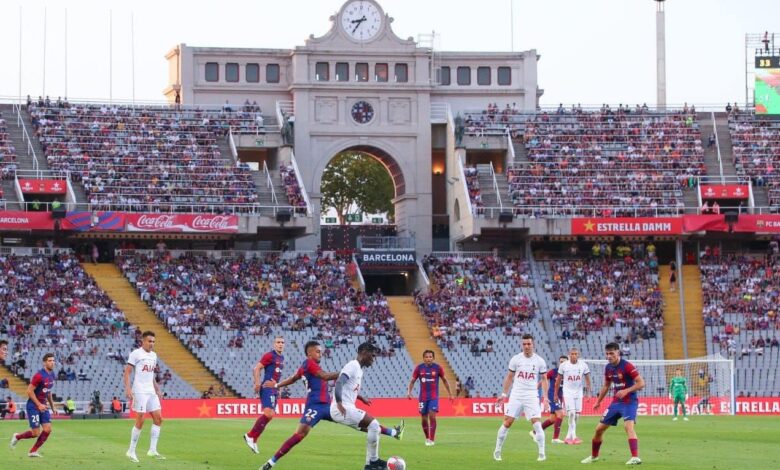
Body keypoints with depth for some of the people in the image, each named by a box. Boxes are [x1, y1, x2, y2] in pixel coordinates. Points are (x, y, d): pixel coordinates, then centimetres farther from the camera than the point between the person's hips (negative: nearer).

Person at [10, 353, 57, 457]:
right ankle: (17, 437, 21)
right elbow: (29, 391, -19)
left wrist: (52, 406, 19)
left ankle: (33, 451, 7)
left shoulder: (52, 375, 7)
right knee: (36, 433, -8)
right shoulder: (39, 375, -19)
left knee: (48, 429, -5)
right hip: (33, 406, -8)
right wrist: (39, 404, -21)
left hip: (43, 406, 8)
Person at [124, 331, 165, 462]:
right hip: (140, 391, -7)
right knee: (140, 421, -8)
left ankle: (152, 450, 4)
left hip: (151, 392, 7)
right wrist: (128, 388, -18)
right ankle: (131, 451, 1)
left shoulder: (153, 355, 16)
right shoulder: (136, 354, -6)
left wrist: (157, 389, 20)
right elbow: (127, 372, -8)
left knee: (158, 418, 0)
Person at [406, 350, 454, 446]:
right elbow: (412, 381, 7)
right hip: (423, 397, 2)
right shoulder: (419, 368, -1)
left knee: (432, 416, -16)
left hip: (434, 397, -2)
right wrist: (409, 392, -9)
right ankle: (427, 438, 26)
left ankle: (432, 439, -13)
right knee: (424, 419, 6)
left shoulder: (437, 368, -3)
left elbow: (445, 380, 9)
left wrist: (450, 394, 8)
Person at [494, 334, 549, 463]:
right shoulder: (516, 359, 2)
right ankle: (497, 451, 9)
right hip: (516, 395, 1)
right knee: (507, 422, -3)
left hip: (532, 396, -1)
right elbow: (509, 377, 10)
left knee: (537, 424, -10)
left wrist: (545, 397, -4)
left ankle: (542, 454, -2)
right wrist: (504, 394, 6)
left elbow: (544, 379, 6)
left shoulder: (539, 361, 1)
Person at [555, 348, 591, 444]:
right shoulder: (564, 365, -5)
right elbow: (558, 380, 4)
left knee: (577, 415, 3)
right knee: (571, 413, -15)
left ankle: (569, 437, 15)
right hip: (567, 392, -3)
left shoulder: (583, 365, -2)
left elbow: (587, 379, 5)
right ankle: (573, 436, -15)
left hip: (578, 393, 3)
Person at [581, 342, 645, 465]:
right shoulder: (608, 368, 5)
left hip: (629, 401, -7)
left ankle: (635, 457, -34)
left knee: (628, 426, -30)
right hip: (616, 402, 7)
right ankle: (594, 456, 28)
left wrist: (626, 391, -28)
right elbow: (606, 386, 21)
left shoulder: (627, 366, -16)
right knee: (599, 428, 9)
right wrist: (598, 402, 24)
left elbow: (641, 383, -18)